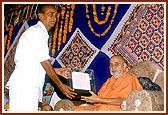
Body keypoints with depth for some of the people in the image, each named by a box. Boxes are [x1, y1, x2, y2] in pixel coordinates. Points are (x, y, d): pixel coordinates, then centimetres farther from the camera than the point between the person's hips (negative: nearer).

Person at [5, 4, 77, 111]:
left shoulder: (40, 32, 22)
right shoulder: (37, 31, -8)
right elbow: (45, 63, -10)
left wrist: (56, 71, 20)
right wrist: (60, 85, -5)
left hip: (30, 87, 10)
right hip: (24, 86, -10)